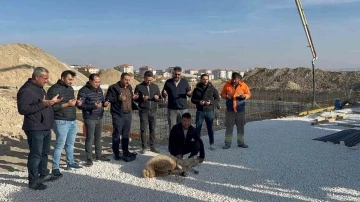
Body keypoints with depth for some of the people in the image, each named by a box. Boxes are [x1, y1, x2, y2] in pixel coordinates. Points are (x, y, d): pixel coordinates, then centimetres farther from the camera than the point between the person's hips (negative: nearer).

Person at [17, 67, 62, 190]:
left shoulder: (39, 88, 14)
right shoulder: (26, 90, -17)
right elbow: (22, 109, -25)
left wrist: (51, 102, 8)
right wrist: (43, 104, -27)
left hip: (45, 128, 10)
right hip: (35, 129, -10)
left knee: (45, 153, 19)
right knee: (35, 155, -3)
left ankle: (44, 174, 32)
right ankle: (33, 181, 8)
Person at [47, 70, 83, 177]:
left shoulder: (70, 88, 14)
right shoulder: (54, 89, -11)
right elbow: (52, 106, -19)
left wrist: (77, 103, 4)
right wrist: (67, 104, -23)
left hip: (73, 121, 8)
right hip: (61, 122, -8)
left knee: (70, 143, 16)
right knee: (60, 144, -3)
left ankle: (71, 162, 30)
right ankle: (55, 168, 6)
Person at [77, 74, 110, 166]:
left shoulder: (99, 89, 9)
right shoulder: (83, 91, -13)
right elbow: (80, 105, -16)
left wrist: (104, 103, -4)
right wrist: (93, 106, -27)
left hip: (100, 118, 7)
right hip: (90, 119, -7)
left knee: (98, 137, 16)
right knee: (90, 138, -1)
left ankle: (98, 155, 29)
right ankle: (89, 158, 8)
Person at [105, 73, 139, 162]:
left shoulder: (129, 87, 12)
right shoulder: (114, 87, -9)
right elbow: (108, 98, -11)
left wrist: (133, 97, 3)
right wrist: (118, 98, -23)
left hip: (128, 114, 7)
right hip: (118, 115, -6)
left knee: (126, 134, 15)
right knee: (117, 134, 1)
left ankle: (125, 151, 27)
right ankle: (116, 154, 9)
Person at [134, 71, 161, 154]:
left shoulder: (155, 86, 8)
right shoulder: (139, 87, 0)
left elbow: (159, 98, 13)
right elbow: (135, 99, 2)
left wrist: (157, 98, -10)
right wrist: (142, 98, -16)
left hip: (153, 111, 2)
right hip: (143, 112, -2)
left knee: (152, 129, 7)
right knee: (143, 129, 2)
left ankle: (152, 146, 16)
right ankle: (144, 147, 11)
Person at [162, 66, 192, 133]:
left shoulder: (185, 82, 6)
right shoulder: (168, 82, 5)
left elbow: (190, 94, 7)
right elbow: (163, 93, 11)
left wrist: (189, 93, -17)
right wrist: (164, 94, -13)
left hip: (183, 108, 0)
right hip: (172, 109, 0)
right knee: (172, 128, 4)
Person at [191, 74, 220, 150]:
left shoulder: (212, 88, 1)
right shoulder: (197, 89, 3)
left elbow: (217, 99, 4)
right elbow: (192, 99, 6)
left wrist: (211, 102, -14)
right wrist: (199, 102, -13)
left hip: (209, 111, -1)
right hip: (200, 111, 1)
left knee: (210, 128, 5)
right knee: (198, 128, 4)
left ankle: (212, 144, 15)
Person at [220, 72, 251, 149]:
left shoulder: (243, 85, -1)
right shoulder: (227, 85, -2)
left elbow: (249, 94, 5)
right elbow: (222, 94, 6)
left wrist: (244, 96, -17)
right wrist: (226, 96, -16)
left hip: (240, 109, 1)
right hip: (230, 110, -1)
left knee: (241, 126, 9)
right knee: (229, 126, 1)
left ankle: (240, 142, 21)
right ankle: (227, 143, 9)